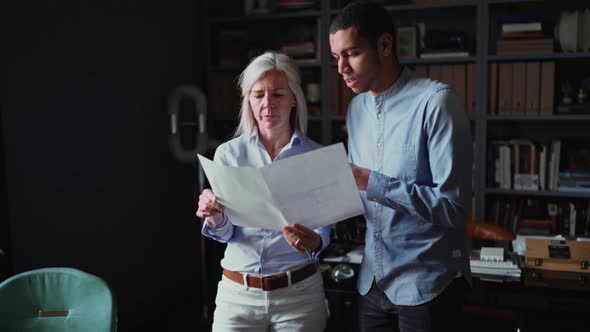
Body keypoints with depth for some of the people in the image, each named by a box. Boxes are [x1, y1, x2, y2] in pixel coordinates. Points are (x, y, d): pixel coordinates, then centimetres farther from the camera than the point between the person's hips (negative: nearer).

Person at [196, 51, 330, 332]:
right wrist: (215, 218, -24)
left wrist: (313, 242, -26)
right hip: (237, 293, 1)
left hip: (300, 291, 0)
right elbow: (226, 233, -2)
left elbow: (324, 230, -4)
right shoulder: (227, 154, -2)